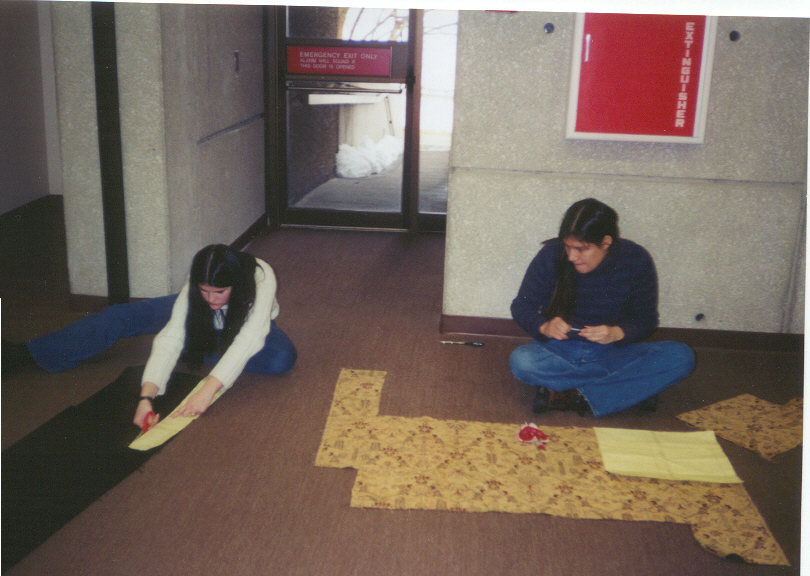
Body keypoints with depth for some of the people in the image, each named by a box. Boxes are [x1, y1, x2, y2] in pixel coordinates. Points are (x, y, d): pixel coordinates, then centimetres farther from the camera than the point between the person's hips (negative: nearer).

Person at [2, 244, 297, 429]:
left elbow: (248, 339, -50)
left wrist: (208, 389, -61)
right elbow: (170, 338, -40)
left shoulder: (259, 278, -42)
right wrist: (146, 396, -52)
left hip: (248, 324, -1)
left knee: (282, 358, -35)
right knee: (124, 315, -11)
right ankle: (25, 353, -7)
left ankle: (196, 354, -17)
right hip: (205, 324, 1)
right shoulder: (195, 287, -33)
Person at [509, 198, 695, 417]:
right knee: (521, 360, -35)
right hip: (560, 350, 0)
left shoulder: (635, 261, -11)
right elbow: (522, 306, -4)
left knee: (681, 357, -25)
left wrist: (617, 333, -25)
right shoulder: (552, 255, -12)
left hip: (612, 353, 0)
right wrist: (544, 327, -26)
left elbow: (646, 319, -3)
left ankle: (574, 396, -28)